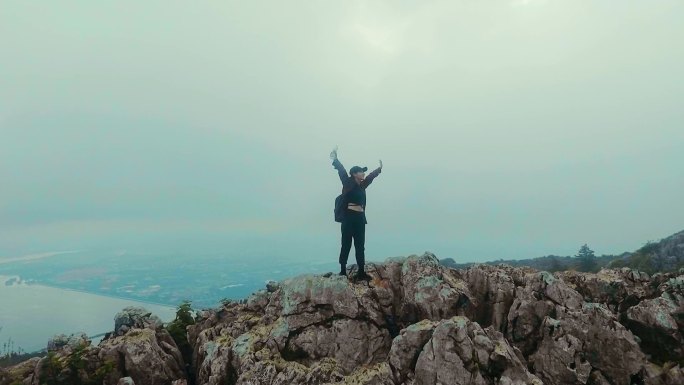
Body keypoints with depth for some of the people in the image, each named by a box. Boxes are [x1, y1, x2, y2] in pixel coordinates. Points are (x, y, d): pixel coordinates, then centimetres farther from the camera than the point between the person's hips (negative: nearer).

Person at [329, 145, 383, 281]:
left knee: (360, 245, 8)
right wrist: (335, 158, -16)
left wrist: (379, 168, 43)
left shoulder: (362, 185, 14)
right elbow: (341, 170, -10)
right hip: (349, 216, -7)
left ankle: (361, 272, 12)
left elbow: (371, 176, 29)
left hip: (360, 217, 7)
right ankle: (343, 271, 5)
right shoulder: (348, 183, -3)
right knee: (346, 244, -2)